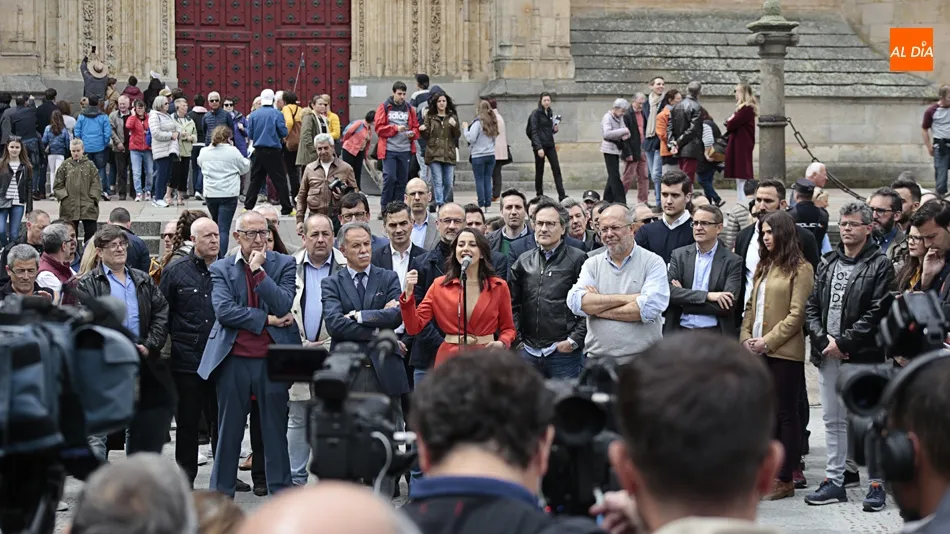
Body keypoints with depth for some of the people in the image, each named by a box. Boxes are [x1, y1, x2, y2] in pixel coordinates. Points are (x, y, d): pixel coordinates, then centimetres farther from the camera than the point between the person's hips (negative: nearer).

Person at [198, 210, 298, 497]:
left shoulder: (283, 264, 5)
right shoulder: (221, 269, 5)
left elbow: (284, 306, -9)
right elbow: (223, 310, -9)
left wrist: (258, 271, -12)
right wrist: (267, 319, -11)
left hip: (272, 358, 0)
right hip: (234, 359, 0)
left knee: (275, 430, 7)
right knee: (229, 431, 7)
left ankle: (280, 493, 14)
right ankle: (221, 494, 15)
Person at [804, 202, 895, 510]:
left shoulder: (880, 266, -4)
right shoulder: (828, 264, 15)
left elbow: (878, 313, -11)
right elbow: (812, 307, 12)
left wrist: (844, 341, -14)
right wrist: (822, 338, -5)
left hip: (862, 357, -6)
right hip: (828, 356, 6)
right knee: (833, 420, 10)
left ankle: (876, 483, 4)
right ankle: (834, 481, 16)